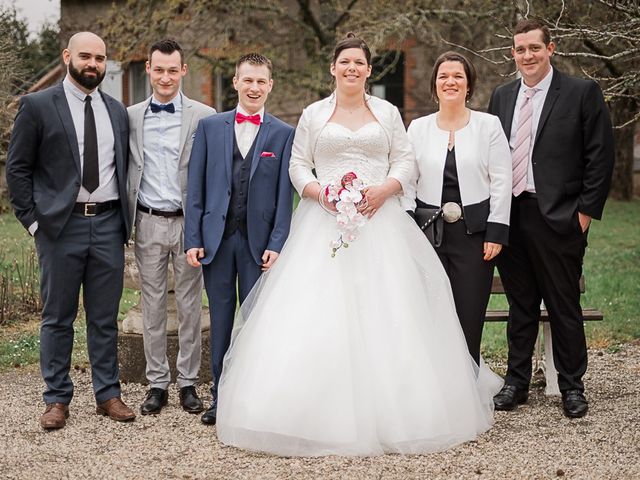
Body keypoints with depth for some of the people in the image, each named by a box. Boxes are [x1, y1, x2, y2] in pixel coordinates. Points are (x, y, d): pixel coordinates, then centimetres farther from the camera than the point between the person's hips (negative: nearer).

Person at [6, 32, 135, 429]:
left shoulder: (117, 111, 11)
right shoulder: (37, 106, -1)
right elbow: (18, 168, -1)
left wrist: (126, 218, 9)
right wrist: (33, 221, -7)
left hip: (109, 224, 3)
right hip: (61, 225, -3)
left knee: (106, 317, 9)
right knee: (58, 317, 5)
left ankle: (108, 393, 18)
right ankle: (57, 399, 14)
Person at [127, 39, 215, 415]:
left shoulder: (204, 115, -1)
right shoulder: (131, 117, 7)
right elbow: (126, 171, 9)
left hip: (189, 222, -2)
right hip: (148, 223, 2)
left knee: (190, 305, 5)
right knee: (153, 306, 8)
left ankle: (188, 382, 16)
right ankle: (157, 384, 17)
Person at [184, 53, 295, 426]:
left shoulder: (284, 134, 3)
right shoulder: (210, 127, 7)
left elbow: (285, 195, 0)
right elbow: (196, 188, 5)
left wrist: (276, 245, -8)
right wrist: (193, 239, -1)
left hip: (259, 241, -1)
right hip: (217, 237, 1)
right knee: (221, 319, 8)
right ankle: (220, 396, 18)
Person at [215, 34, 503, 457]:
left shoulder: (388, 112, 11)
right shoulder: (314, 114, 10)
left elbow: (406, 162, 8)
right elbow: (298, 166, 8)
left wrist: (385, 189, -11)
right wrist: (320, 193, -11)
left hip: (380, 222, 0)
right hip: (325, 222, 0)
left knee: (384, 316, -3)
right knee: (317, 316, -8)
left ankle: (389, 415, 5)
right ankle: (322, 416, -2)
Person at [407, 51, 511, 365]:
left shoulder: (489, 125, 4)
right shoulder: (418, 128, 9)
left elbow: (501, 182, 1)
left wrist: (497, 232, -6)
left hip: (474, 232, -1)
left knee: (470, 316, -1)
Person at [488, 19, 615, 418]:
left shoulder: (583, 92, -2)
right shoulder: (502, 96, 12)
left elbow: (601, 156, -4)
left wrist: (586, 212, -8)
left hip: (558, 219, -4)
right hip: (509, 217, 4)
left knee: (564, 307, 5)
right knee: (520, 306, 12)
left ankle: (572, 387, 17)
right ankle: (517, 382, 22)